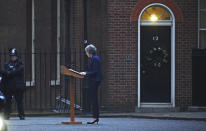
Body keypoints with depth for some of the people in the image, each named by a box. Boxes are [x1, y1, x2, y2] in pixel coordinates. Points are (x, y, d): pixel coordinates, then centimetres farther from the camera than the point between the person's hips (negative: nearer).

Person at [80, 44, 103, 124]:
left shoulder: (95, 59, -15)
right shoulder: (94, 58, 16)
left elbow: (95, 71, -20)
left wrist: (86, 73, -14)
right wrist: (85, 73, 15)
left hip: (95, 81, -10)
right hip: (93, 81, 10)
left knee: (94, 99, -9)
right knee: (94, 99, 11)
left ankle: (95, 117, -9)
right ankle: (96, 117, 13)